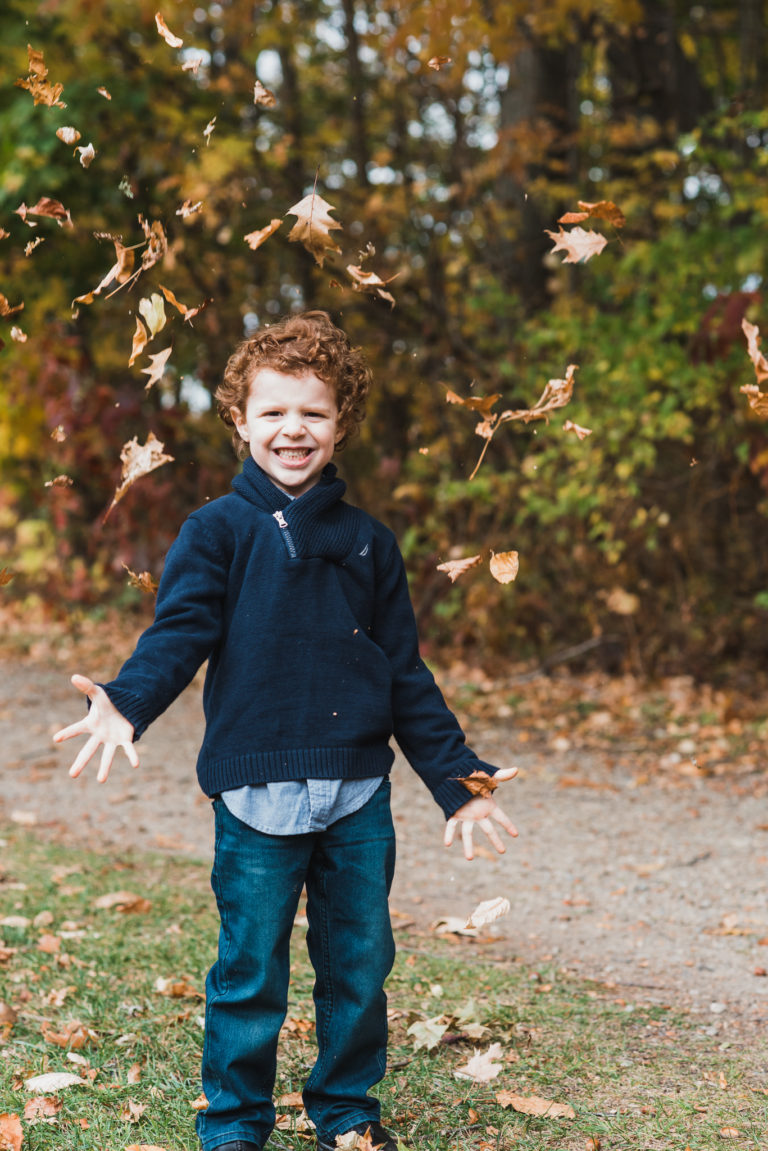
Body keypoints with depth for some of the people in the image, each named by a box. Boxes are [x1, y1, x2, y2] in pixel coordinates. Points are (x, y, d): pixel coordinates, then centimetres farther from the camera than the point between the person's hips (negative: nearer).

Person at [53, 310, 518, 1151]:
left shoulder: (368, 543, 9)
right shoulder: (219, 532, -1)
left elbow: (405, 676, 14)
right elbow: (179, 633, -13)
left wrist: (455, 778, 14)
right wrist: (126, 703, -33)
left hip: (359, 794, 3)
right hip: (258, 792, -3)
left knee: (360, 962, 11)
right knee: (250, 969, 3)